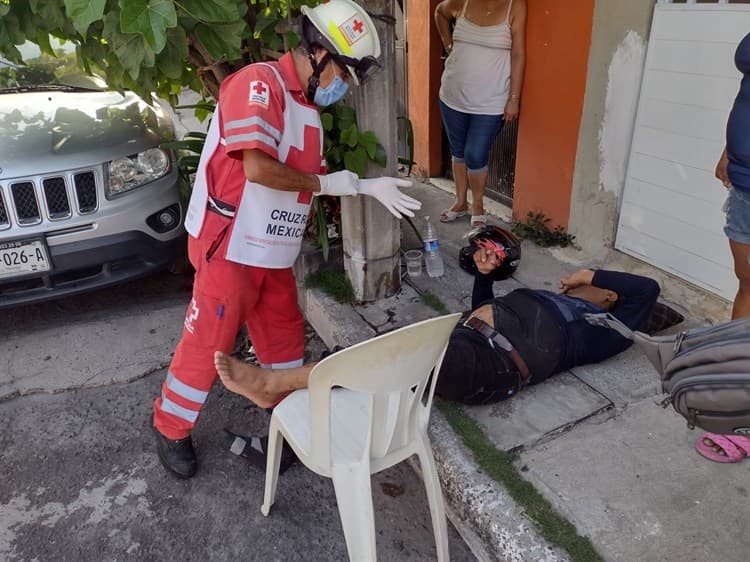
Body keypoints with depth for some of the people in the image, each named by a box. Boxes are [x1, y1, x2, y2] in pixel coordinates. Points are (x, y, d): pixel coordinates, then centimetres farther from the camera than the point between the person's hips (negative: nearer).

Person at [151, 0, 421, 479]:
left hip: (273, 253, 9)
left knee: (285, 336, 19)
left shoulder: (309, 105, 12)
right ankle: (172, 431, 26)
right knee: (207, 345, 4)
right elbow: (258, 169, -29)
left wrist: (367, 187, 5)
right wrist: (330, 183, -20)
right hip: (230, 249, -8)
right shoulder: (259, 83, -17)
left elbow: (308, 177, 15)